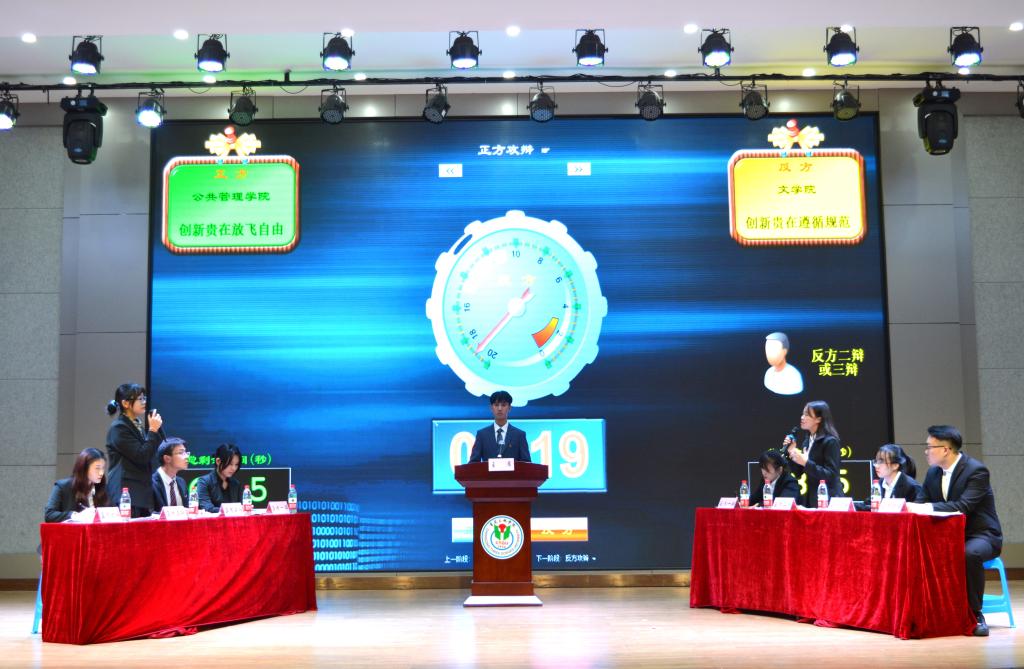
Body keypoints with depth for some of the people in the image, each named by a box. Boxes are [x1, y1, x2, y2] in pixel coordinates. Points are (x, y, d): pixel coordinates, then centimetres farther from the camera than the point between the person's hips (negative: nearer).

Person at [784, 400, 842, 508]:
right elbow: (798, 473, 12)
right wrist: (791, 452, -2)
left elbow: (831, 475, -19)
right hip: (810, 498, 7)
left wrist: (806, 463, -25)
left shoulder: (830, 441, -13)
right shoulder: (807, 441, 10)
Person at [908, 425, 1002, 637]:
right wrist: (908, 507, -18)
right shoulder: (933, 473, 7)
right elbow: (920, 503, 6)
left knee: (970, 554, -38)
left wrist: (926, 507, -35)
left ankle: (975, 613, -21)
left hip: (980, 535, -7)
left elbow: (962, 507, -29)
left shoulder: (977, 471, -17)